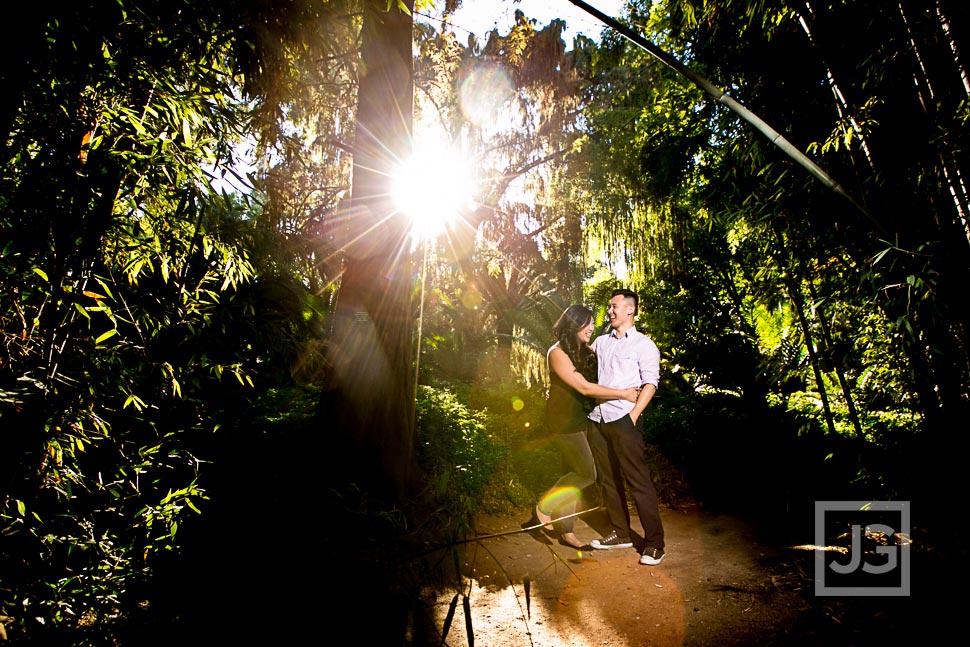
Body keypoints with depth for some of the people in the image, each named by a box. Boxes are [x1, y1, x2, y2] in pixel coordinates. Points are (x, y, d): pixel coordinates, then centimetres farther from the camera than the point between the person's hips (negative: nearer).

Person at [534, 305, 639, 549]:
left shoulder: (584, 352, 10)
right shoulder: (558, 353, -16)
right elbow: (584, 387, -21)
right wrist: (623, 394, -20)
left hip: (581, 419, 8)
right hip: (565, 420, -8)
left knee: (572, 474, 11)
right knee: (587, 474, -7)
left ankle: (566, 531, 22)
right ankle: (545, 506, 10)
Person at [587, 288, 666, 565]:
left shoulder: (643, 344, 1)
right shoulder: (601, 342, 16)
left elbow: (650, 383, -7)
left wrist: (633, 414, -14)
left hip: (623, 419, -6)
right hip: (598, 418, 6)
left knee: (638, 479, -5)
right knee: (608, 478, 12)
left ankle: (654, 542, 4)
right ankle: (620, 533, 25)